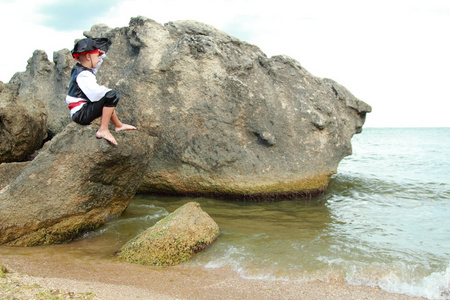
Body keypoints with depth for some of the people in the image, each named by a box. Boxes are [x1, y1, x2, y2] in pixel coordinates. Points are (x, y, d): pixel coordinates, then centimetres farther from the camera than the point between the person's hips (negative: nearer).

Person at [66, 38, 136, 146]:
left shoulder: (79, 69, 13)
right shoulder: (83, 75, -20)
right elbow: (96, 93, -33)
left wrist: (101, 55, 20)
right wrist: (108, 90, -13)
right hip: (81, 115, -11)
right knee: (112, 96, -24)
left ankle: (119, 125, 37)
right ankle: (103, 130, -21)